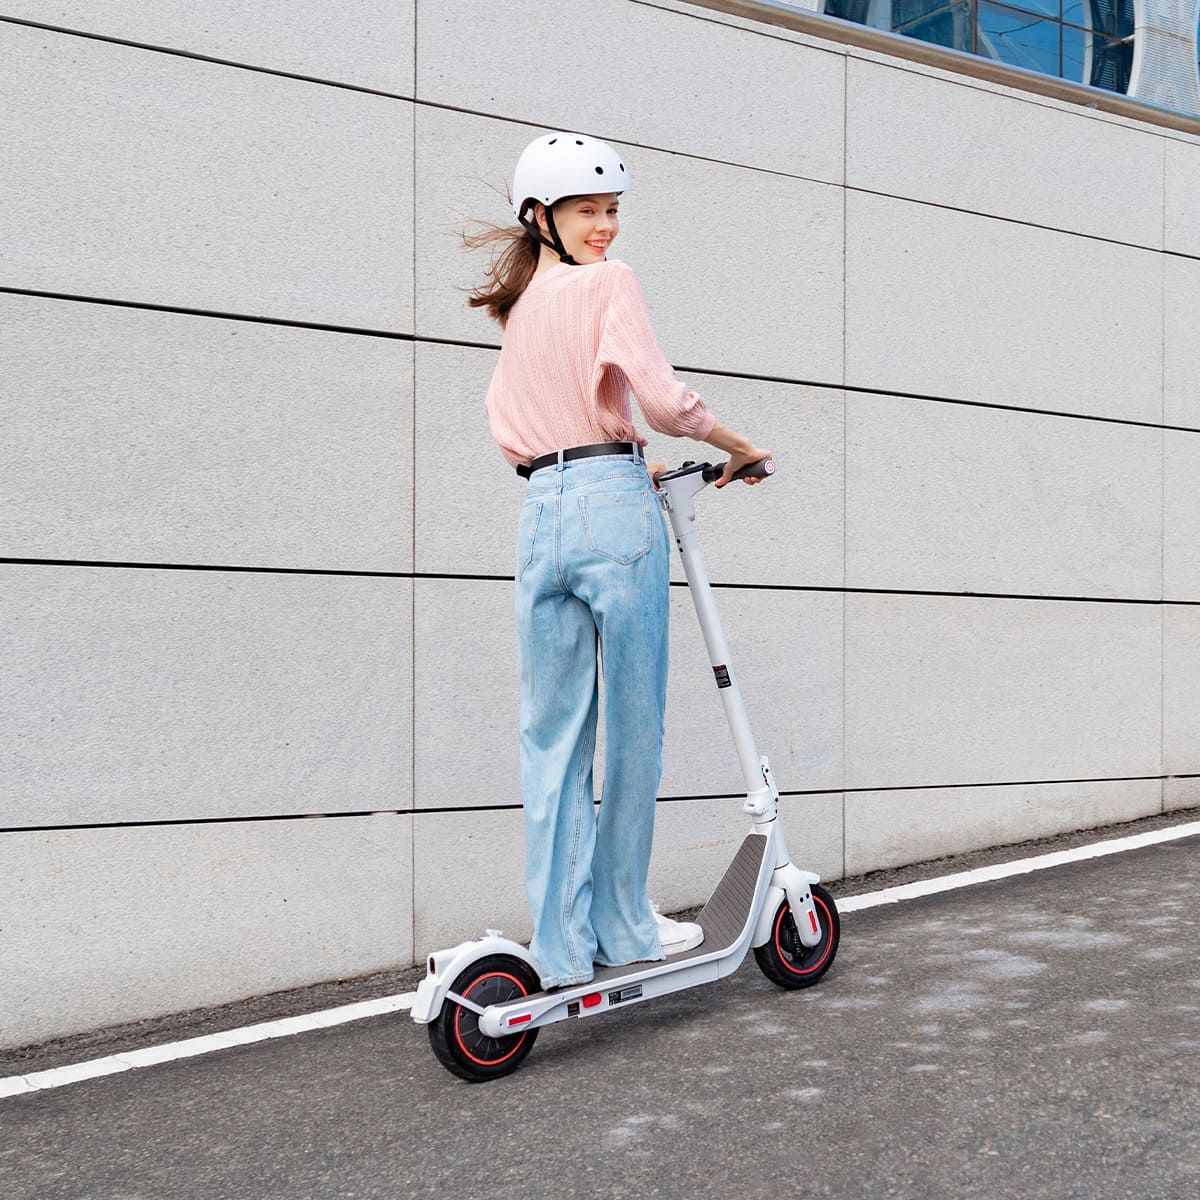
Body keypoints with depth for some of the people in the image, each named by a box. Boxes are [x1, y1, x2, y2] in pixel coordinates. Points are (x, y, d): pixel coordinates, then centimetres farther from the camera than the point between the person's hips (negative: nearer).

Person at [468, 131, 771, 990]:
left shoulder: (516, 307, 19)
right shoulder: (609, 284, -2)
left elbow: (508, 429, 18)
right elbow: (661, 395, -13)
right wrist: (738, 446, 2)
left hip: (539, 514, 6)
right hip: (613, 508, -6)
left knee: (551, 736, 7)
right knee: (633, 724, 4)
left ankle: (561, 944, 10)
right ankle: (623, 927, 13)